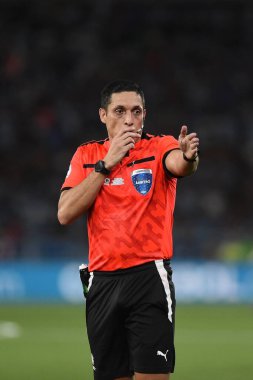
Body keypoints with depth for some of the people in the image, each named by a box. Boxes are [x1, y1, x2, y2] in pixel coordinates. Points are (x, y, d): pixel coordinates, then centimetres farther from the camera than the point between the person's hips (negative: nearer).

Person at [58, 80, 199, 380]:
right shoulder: (87, 155, 10)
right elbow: (65, 214, -2)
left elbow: (178, 164, -23)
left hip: (150, 276, -3)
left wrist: (188, 157, -48)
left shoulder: (159, 147, 1)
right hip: (102, 280, 3)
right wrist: (106, 164, -8)